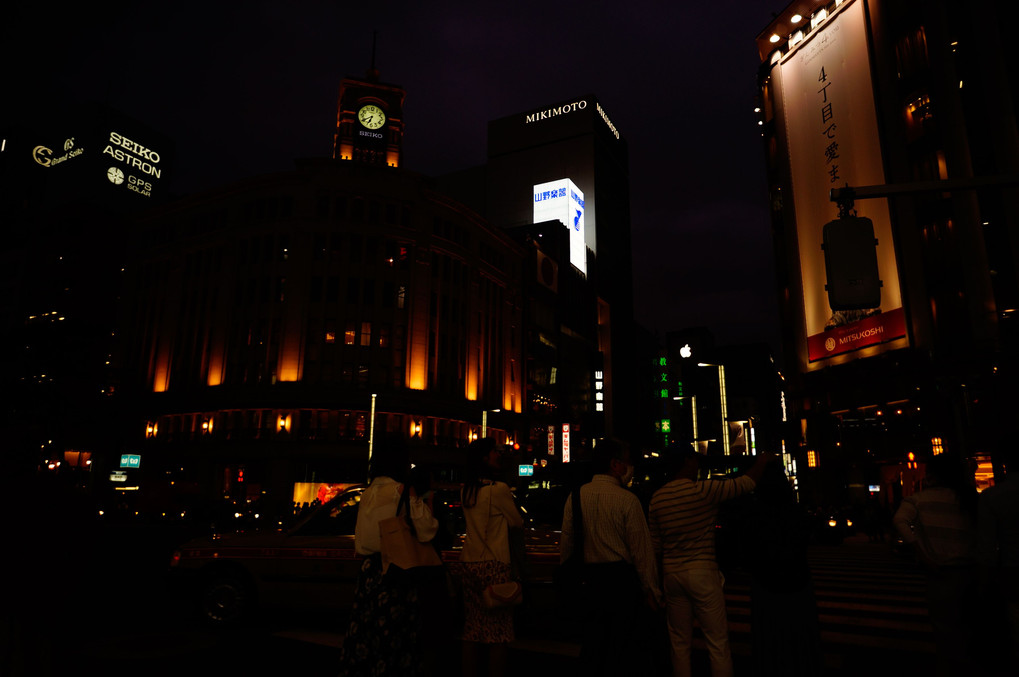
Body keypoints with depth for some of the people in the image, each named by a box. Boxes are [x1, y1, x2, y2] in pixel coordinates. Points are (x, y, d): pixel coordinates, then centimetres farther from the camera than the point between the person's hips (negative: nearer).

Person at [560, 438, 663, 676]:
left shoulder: (575, 496, -1)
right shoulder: (627, 500, -12)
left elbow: (566, 543, 4)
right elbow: (641, 549, -11)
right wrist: (651, 589, -1)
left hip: (587, 577, 4)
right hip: (621, 578, -4)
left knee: (591, 645, 14)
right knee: (622, 647, 9)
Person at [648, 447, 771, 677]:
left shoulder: (657, 498, 3)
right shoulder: (703, 490, -12)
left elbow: (655, 544, 8)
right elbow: (745, 483, -5)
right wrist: (762, 460, 12)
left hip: (671, 574, 5)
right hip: (702, 572, -5)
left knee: (679, 643, 13)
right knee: (718, 643, 5)